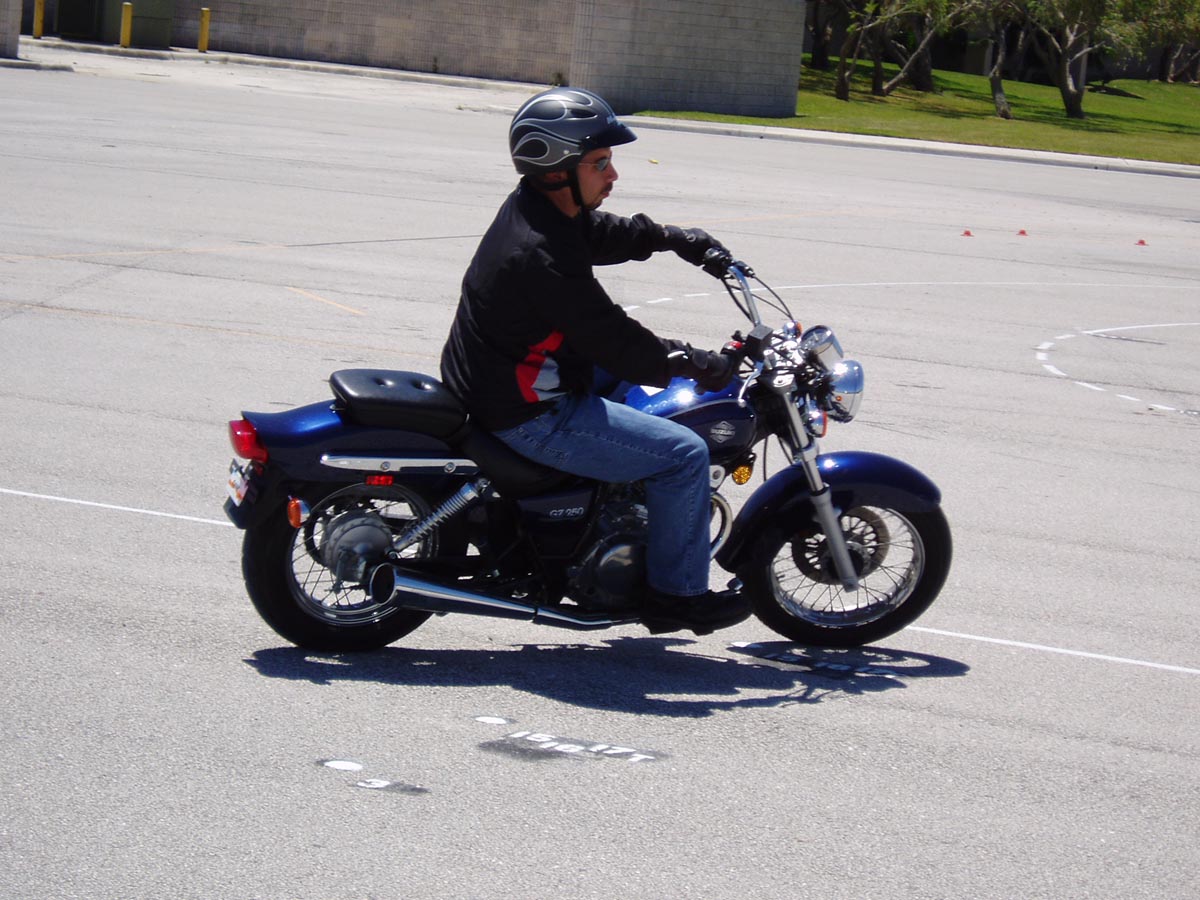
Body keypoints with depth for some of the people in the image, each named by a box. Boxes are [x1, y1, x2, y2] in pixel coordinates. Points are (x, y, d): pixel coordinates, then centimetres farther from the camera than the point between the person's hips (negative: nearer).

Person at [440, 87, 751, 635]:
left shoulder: (533, 207, 2)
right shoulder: (542, 256, -29)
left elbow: (604, 234, 24)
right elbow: (609, 337, -25)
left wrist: (671, 238, 13)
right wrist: (696, 365, -14)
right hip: (531, 417, -11)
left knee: (635, 379, 32)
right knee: (684, 454, -11)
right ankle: (675, 594, 2)